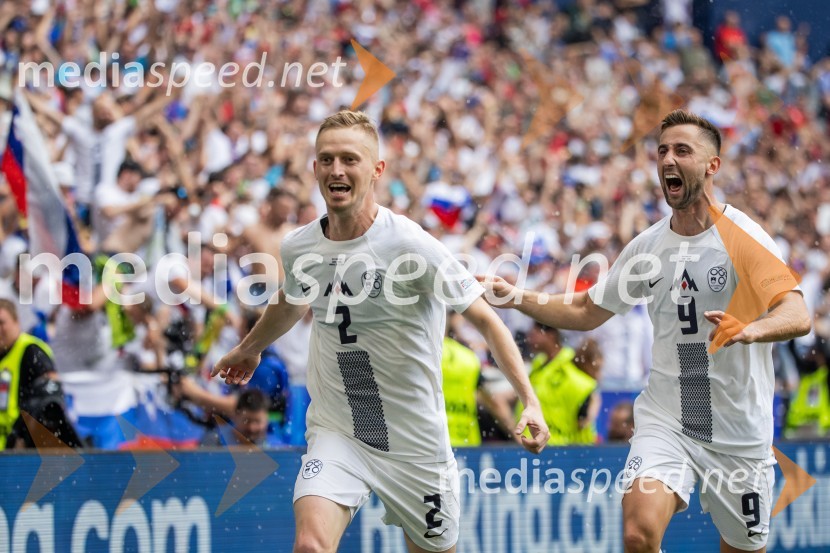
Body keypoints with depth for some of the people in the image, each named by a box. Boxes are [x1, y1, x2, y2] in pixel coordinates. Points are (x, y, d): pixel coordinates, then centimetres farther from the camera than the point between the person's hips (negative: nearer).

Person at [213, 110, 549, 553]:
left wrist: (530, 400, -23)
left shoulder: (409, 245, -17)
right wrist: (249, 348, 41)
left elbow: (485, 320, -12)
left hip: (415, 444, -2)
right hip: (336, 435, 2)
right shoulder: (297, 248, -2)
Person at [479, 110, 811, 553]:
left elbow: (797, 316, -25)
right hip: (665, 420, 2)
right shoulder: (648, 246, 5)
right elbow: (586, 312, 18)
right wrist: (517, 299, 4)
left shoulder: (741, 236, -11)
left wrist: (751, 329, -46)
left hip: (740, 433, -2)